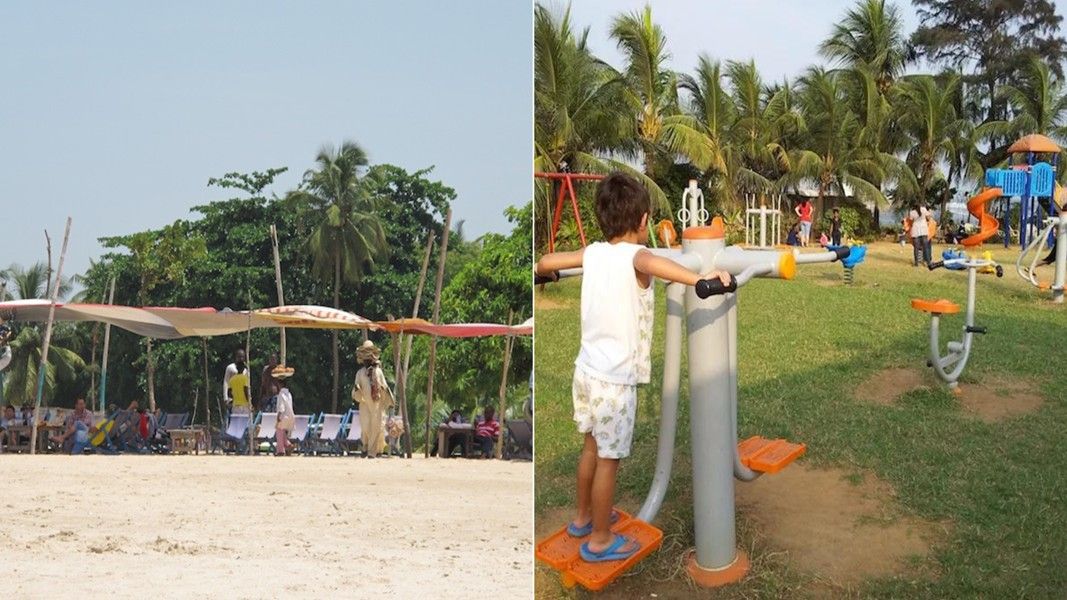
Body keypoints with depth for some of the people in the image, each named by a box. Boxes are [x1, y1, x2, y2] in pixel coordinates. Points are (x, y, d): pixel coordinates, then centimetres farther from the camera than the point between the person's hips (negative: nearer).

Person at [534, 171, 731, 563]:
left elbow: (545, 262, 15)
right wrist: (700, 279, -55)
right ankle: (599, 540, 21)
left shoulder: (594, 252, 2)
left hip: (586, 370, 7)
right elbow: (650, 262, -43)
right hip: (614, 382, -7)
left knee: (591, 448, 24)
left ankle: (582, 517, 41)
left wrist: (548, 274, 38)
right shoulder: (634, 257, -18)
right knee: (608, 460, 7)